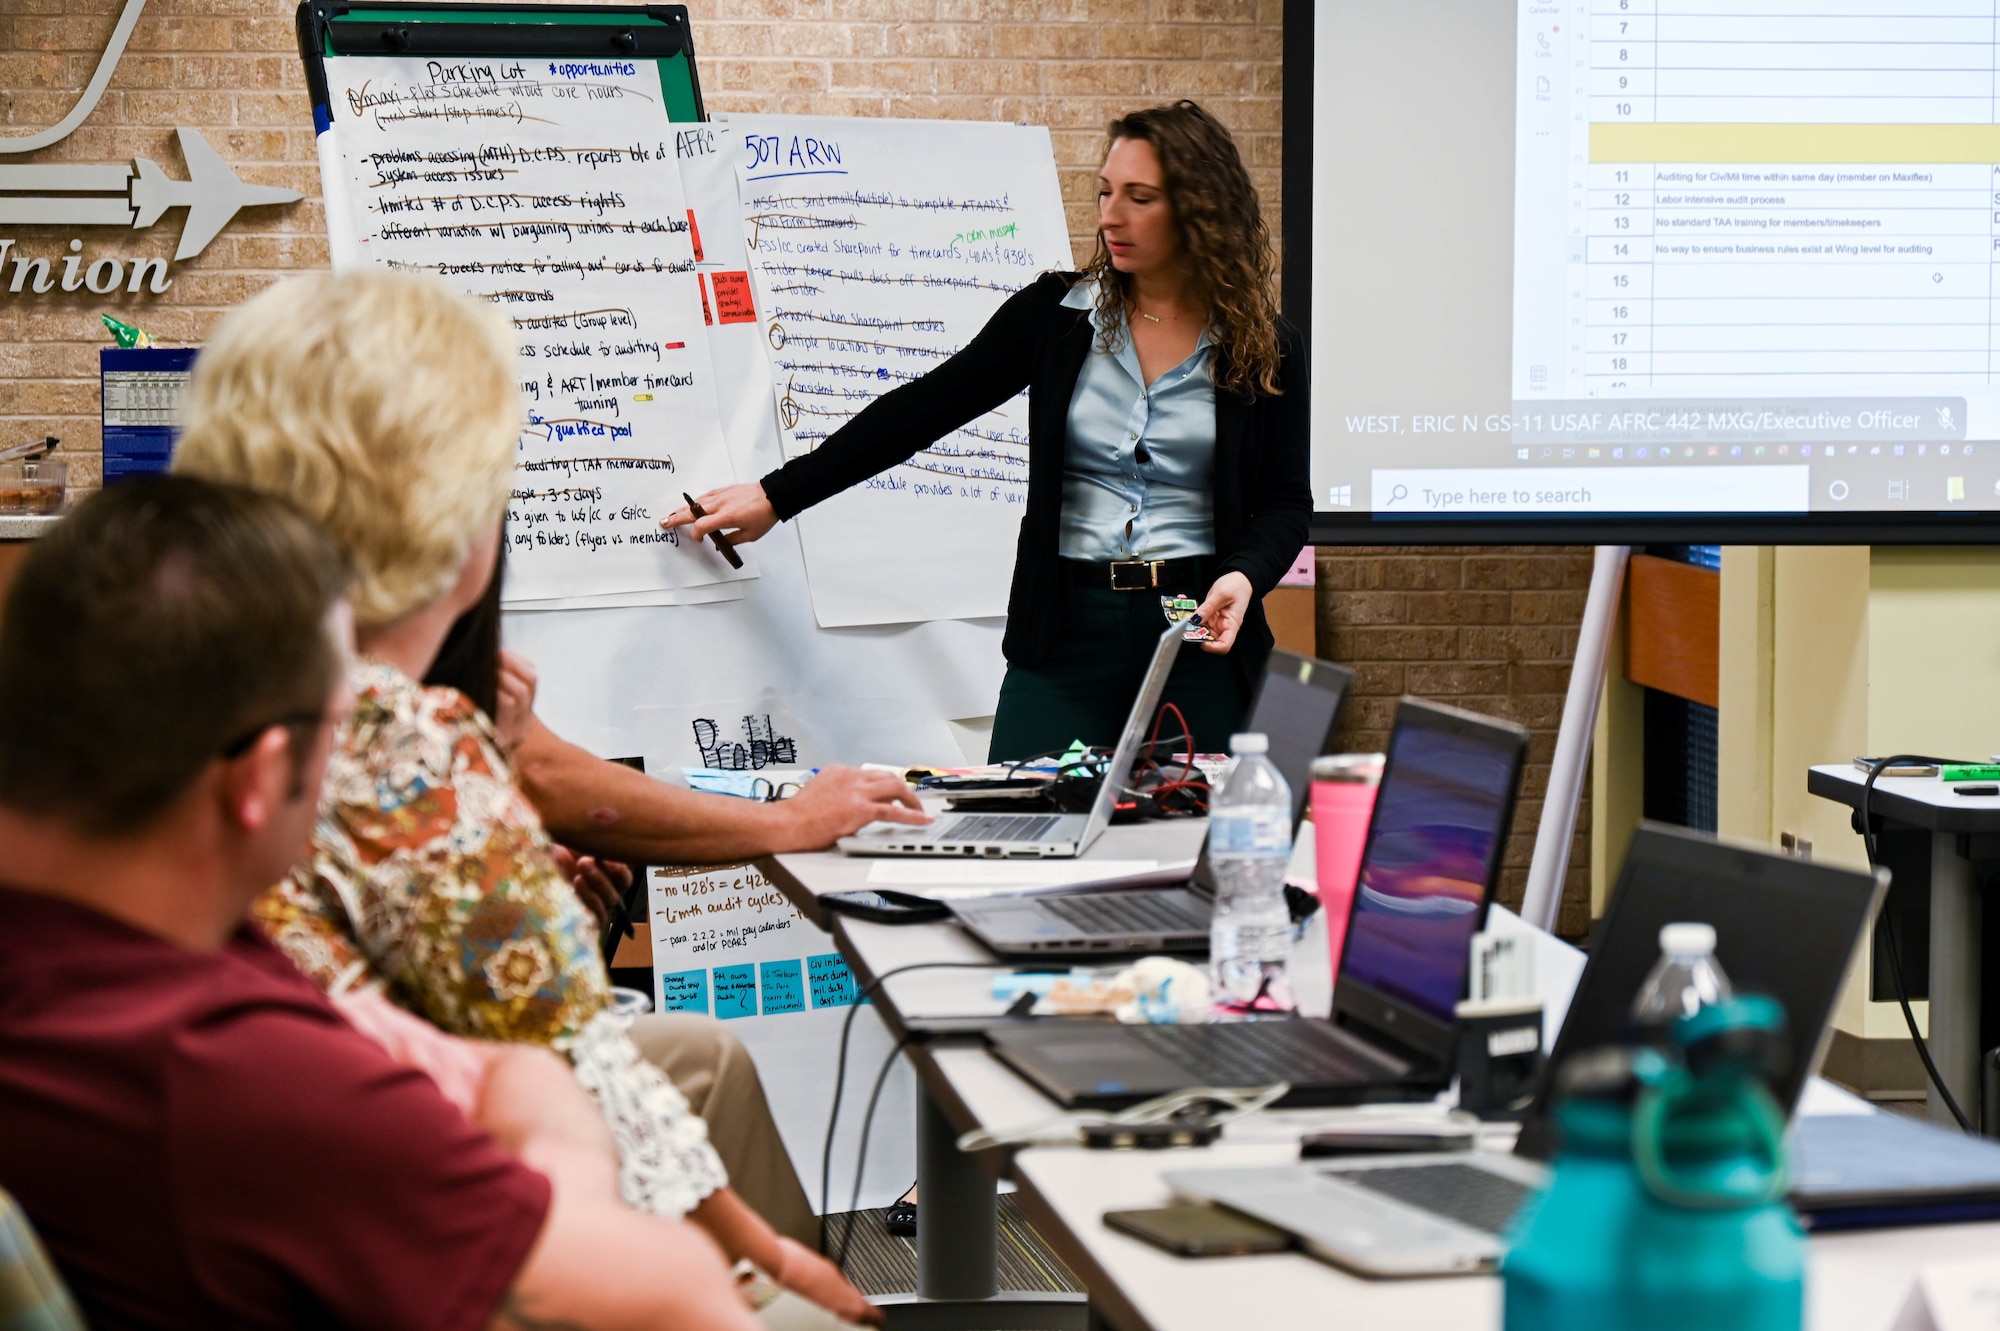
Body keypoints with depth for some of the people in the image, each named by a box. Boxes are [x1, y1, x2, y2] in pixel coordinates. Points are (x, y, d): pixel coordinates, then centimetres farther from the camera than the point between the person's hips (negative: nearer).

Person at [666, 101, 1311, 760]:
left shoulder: (1265, 347, 2)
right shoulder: (1058, 312, 5)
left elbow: (1285, 499, 6)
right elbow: (923, 410, 6)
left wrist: (1243, 576, -16)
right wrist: (776, 496, 4)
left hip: (1201, 635, -1)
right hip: (1066, 630, 1)